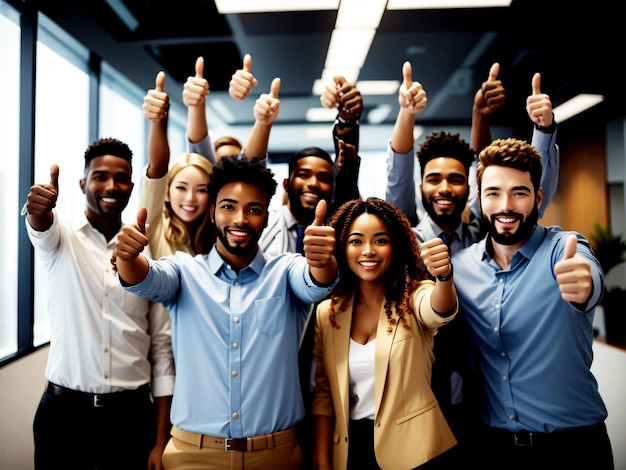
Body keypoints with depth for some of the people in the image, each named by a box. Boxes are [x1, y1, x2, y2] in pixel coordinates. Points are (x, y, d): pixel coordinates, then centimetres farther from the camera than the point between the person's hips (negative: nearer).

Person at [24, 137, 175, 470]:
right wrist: (38, 209, -50)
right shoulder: (60, 239, 0)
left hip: (132, 412, 1)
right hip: (64, 411, -1)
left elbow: (162, 347, 0)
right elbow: (40, 226, -26)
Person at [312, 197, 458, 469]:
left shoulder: (415, 297, -10)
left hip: (410, 446, -2)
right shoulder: (327, 312, -3)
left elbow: (441, 312, -34)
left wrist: (444, 276, -54)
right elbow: (323, 391, 3)